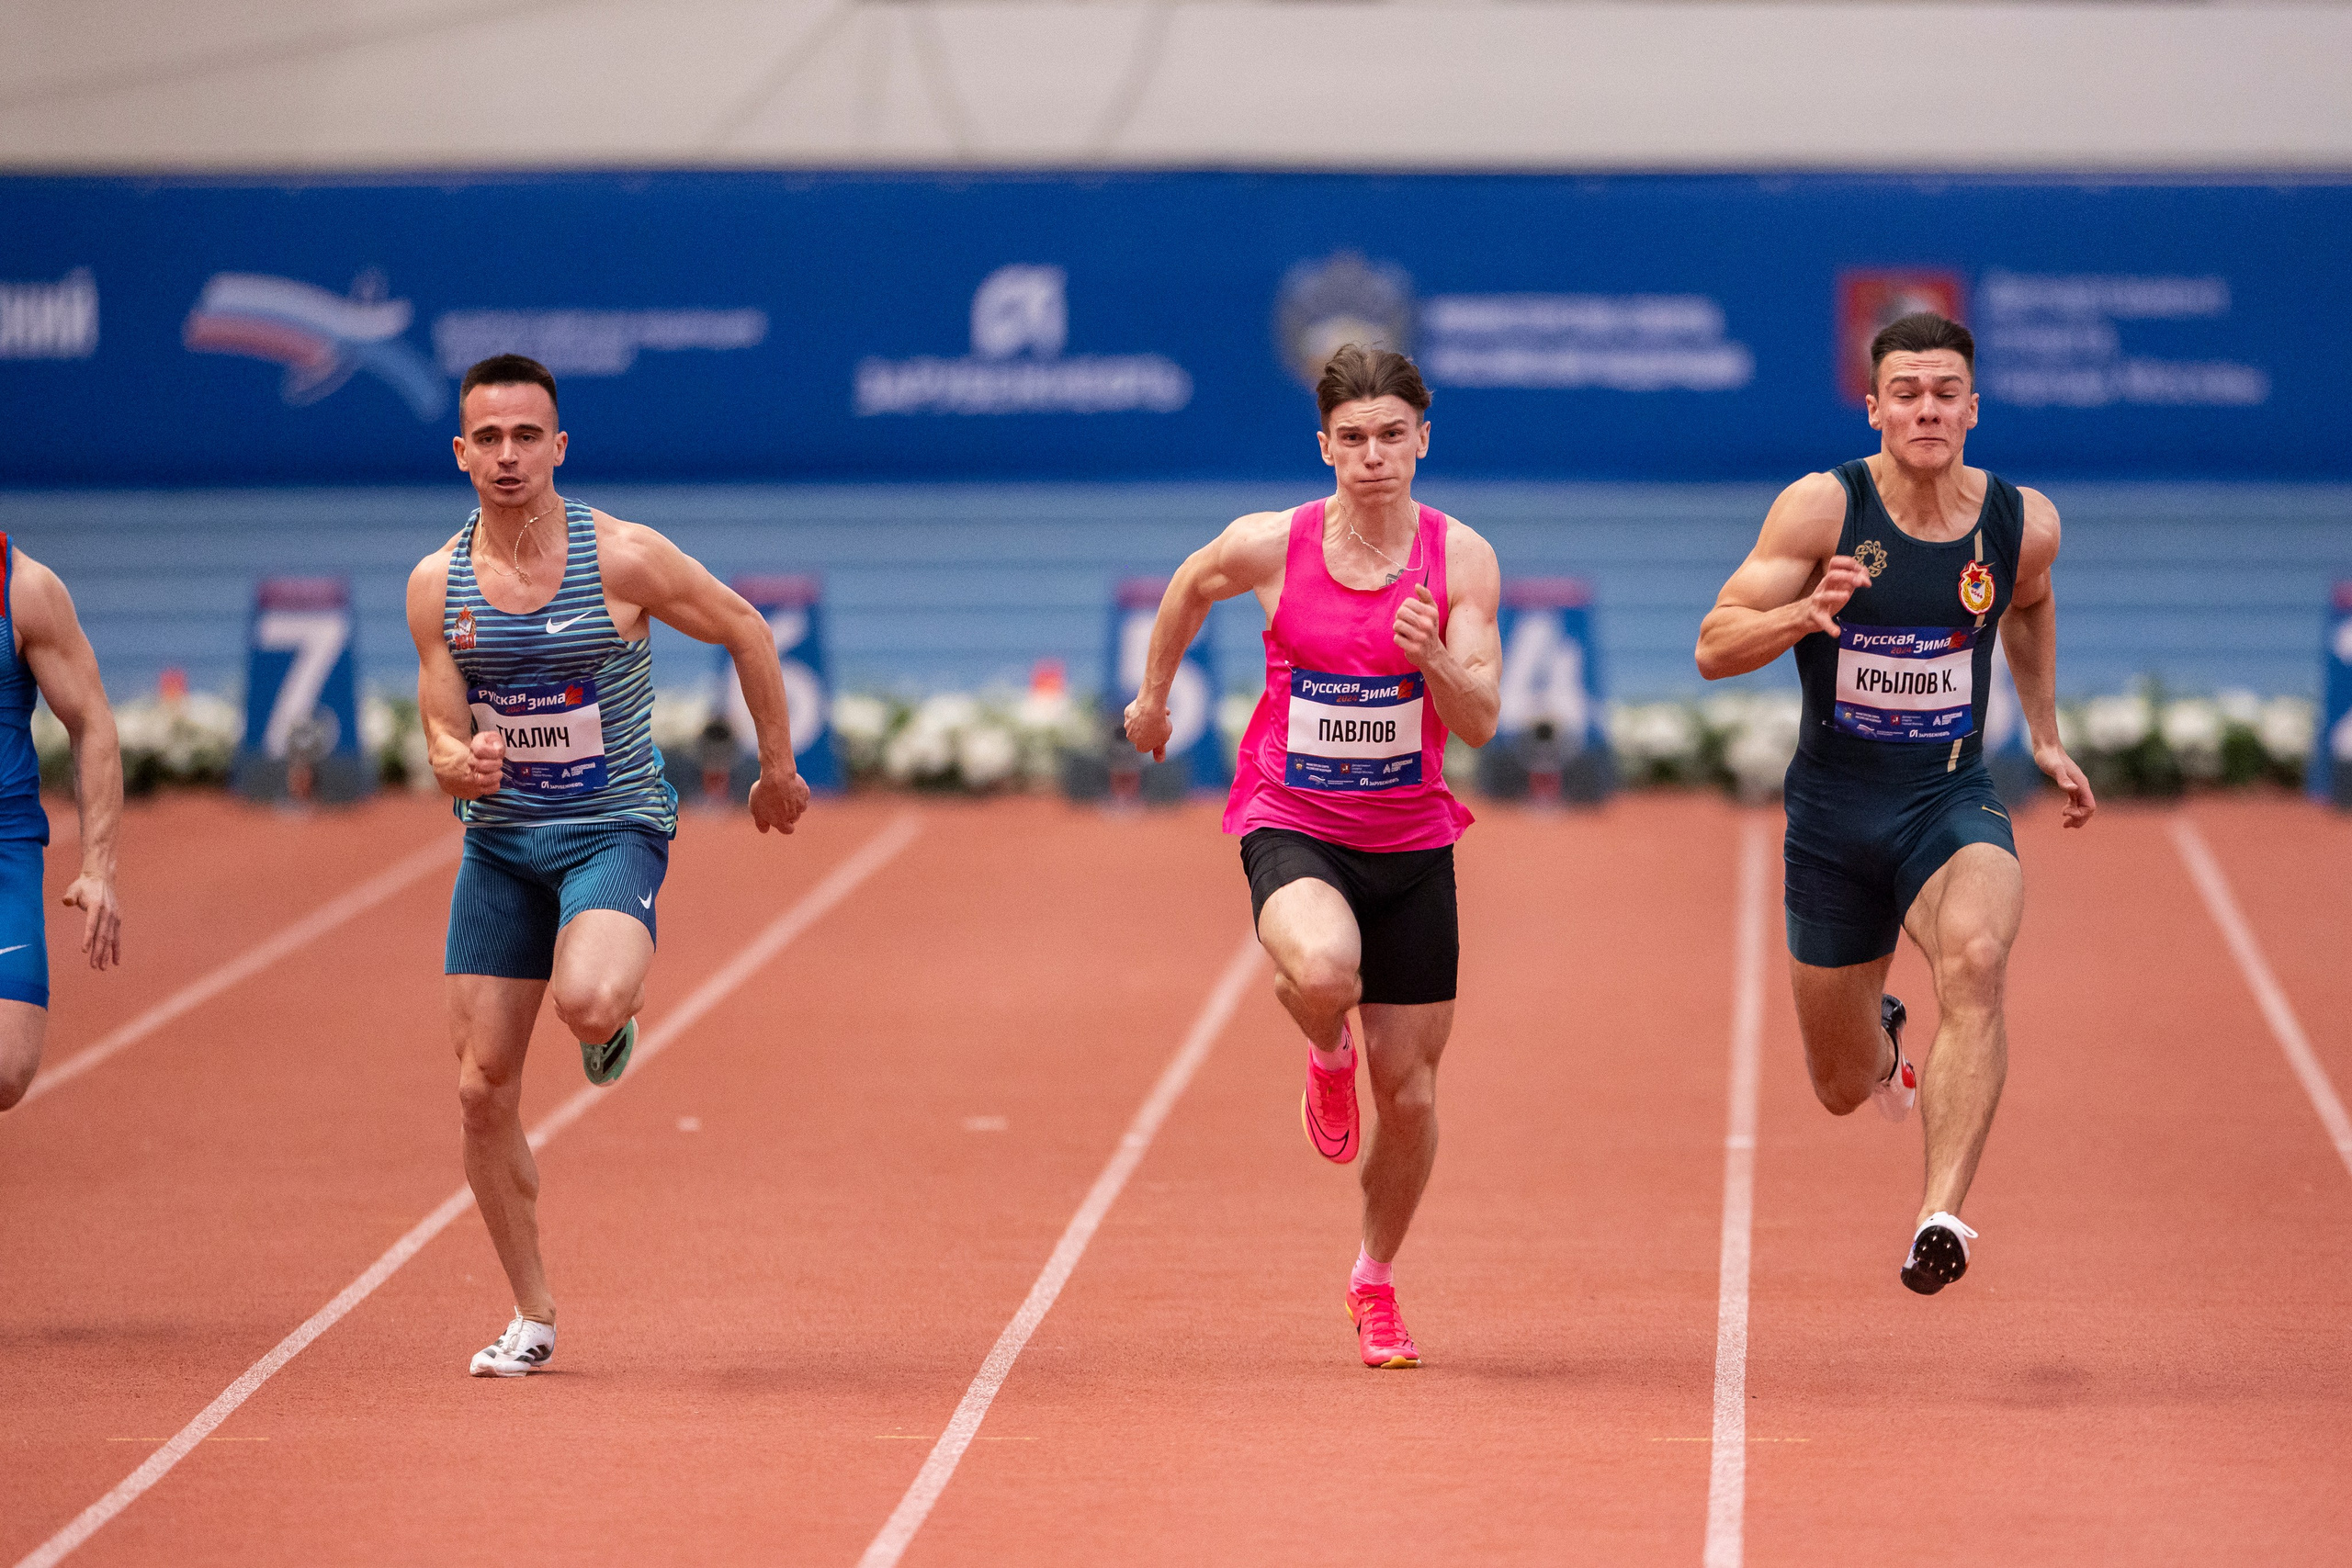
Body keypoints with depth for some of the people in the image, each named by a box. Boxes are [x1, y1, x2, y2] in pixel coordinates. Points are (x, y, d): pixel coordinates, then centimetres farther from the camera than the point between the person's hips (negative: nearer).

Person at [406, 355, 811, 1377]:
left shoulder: (624, 558, -12)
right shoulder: (437, 584, -2)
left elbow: (747, 632, 1)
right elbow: (443, 735, 1)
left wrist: (778, 768, 8)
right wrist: (457, 764, -23)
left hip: (613, 830, -4)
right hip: (498, 841, 4)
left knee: (586, 1005, -33)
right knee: (483, 1090, 0)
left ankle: (619, 1009, 8)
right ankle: (531, 1319, 16)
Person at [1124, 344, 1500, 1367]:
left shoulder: (1460, 557, -7)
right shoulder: (1269, 546, -8)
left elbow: (1480, 723, -11)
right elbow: (1190, 589, 14)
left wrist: (1434, 658, -31)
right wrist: (1154, 693, 25)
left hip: (1412, 840, 2)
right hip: (1292, 826, -2)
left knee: (1409, 1095, 5)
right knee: (1323, 969, -37)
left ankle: (1375, 1284, 32)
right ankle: (1326, 1056, 3)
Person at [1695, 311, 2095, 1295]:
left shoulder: (2023, 523, -4)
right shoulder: (1823, 509, -12)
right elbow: (1713, 648, -12)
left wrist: (2044, 735, 21)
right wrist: (1803, 615, -31)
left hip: (1953, 799, 0)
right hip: (1833, 810, 0)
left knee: (1975, 956, -35)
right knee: (1842, 1088, 12)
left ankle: (1940, 1216, -40)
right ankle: (1882, 1039, 53)